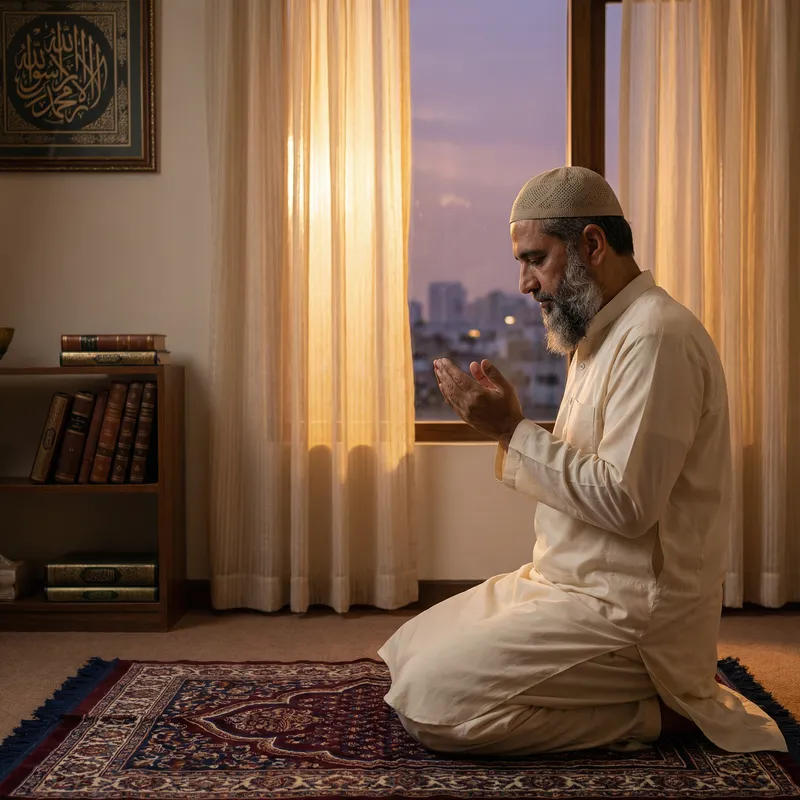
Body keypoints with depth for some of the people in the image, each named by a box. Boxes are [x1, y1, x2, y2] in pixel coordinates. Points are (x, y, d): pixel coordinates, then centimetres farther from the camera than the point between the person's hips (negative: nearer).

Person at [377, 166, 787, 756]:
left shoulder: (657, 336, -18)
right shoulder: (601, 336, 16)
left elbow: (626, 502, -24)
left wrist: (512, 430, -19)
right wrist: (508, 421, 1)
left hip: (631, 613, -11)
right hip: (571, 584, 11)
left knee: (429, 700, -18)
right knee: (406, 653, 11)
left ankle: (657, 712, -5)